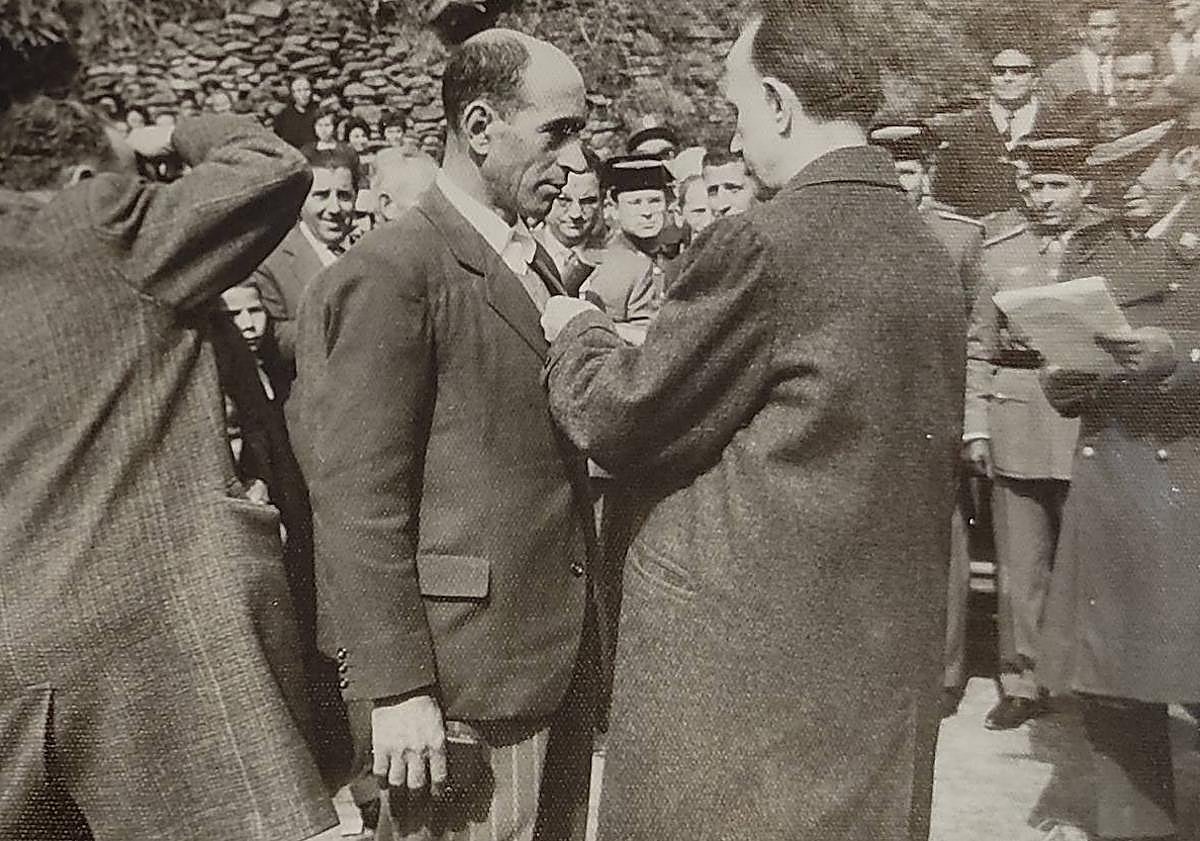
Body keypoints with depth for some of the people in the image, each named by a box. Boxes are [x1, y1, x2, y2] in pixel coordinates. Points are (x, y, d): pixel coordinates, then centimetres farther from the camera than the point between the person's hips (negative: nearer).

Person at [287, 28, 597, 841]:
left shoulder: (536, 262, 13)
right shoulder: (389, 274, -13)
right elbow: (359, 498, -17)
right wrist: (395, 687, -17)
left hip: (561, 653, 8)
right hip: (467, 669, -8)